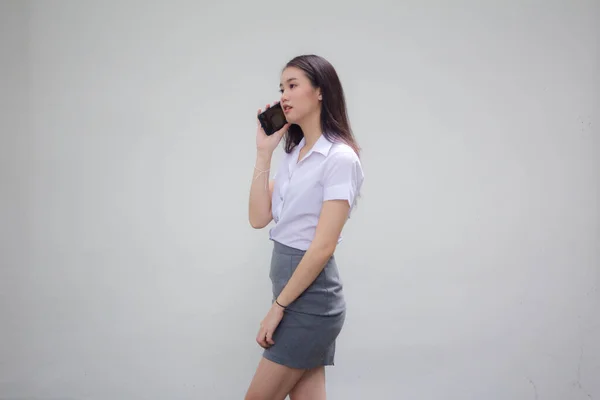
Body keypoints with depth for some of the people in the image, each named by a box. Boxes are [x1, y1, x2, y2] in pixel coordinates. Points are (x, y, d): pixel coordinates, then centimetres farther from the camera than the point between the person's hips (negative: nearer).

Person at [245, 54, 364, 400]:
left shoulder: (340, 158, -13)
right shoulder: (293, 154, 12)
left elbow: (323, 246, -18)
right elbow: (259, 218, 5)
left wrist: (278, 306, -15)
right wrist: (264, 153, 1)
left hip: (310, 295, -8)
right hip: (291, 288, 8)